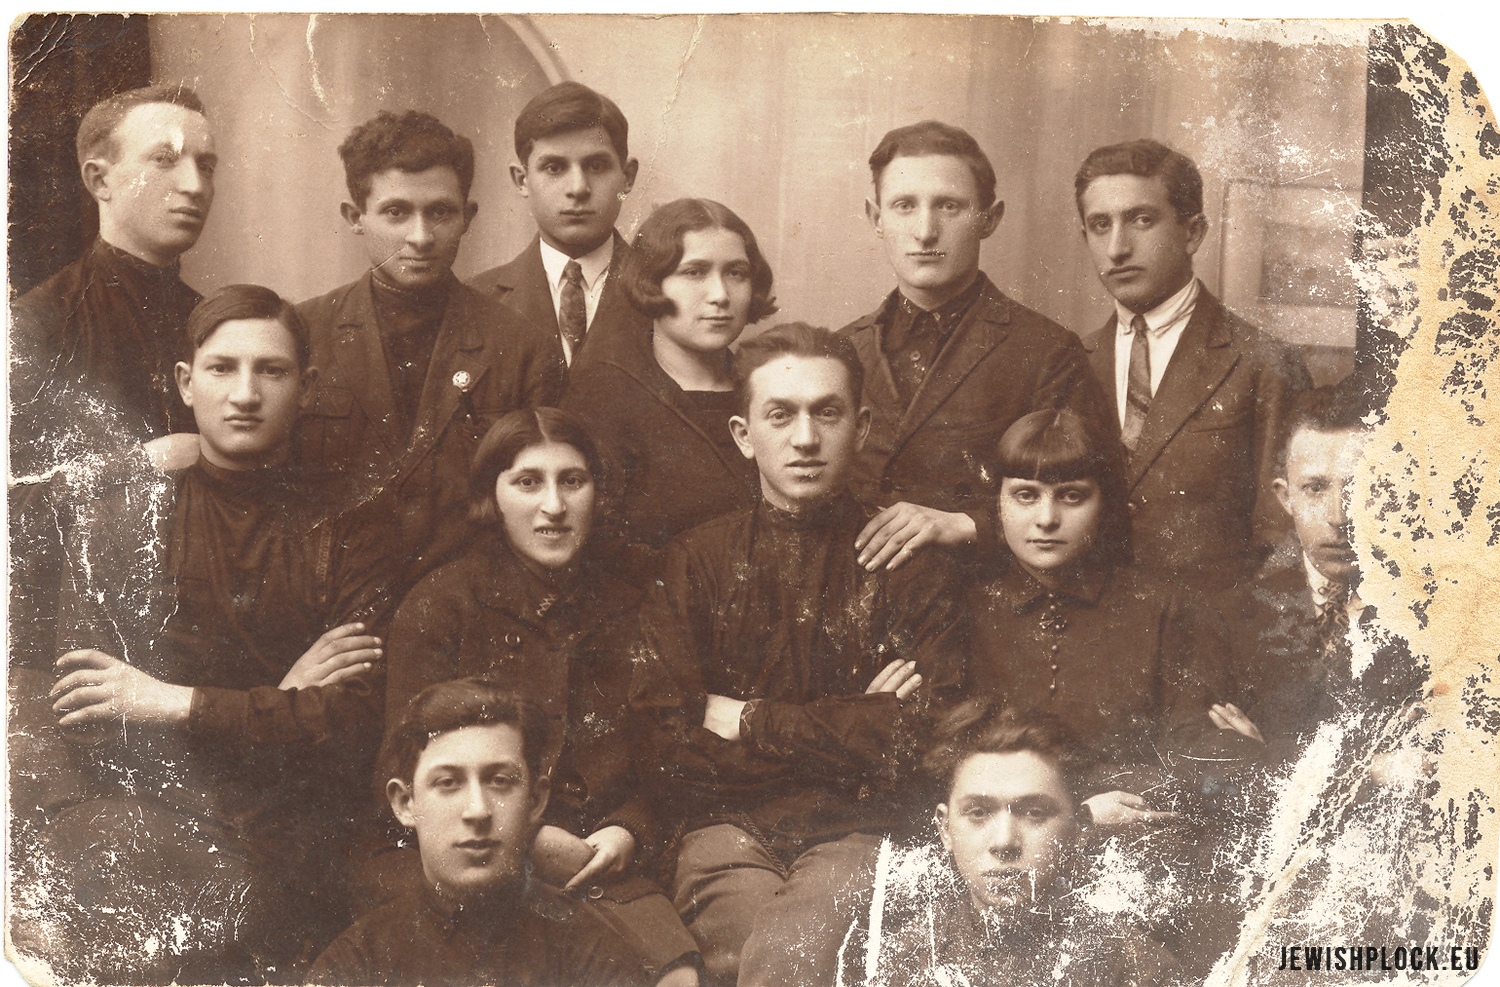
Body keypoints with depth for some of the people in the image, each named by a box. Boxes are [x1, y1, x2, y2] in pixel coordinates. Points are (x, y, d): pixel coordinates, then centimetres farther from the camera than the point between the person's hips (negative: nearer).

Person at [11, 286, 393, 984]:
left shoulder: (341, 541, 9)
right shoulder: (116, 521, 9)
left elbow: (356, 726, -2)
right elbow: (78, 716, 0)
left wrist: (181, 703, -8)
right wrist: (279, 704, -4)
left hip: (274, 841, 0)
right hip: (125, 802, 0)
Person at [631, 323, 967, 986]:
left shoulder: (911, 564, 9)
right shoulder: (696, 561, 10)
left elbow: (923, 737, -4)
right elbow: (668, 747, -1)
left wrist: (750, 722, -2)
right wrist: (849, 729, -4)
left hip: (858, 831, -1)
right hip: (727, 825, 1)